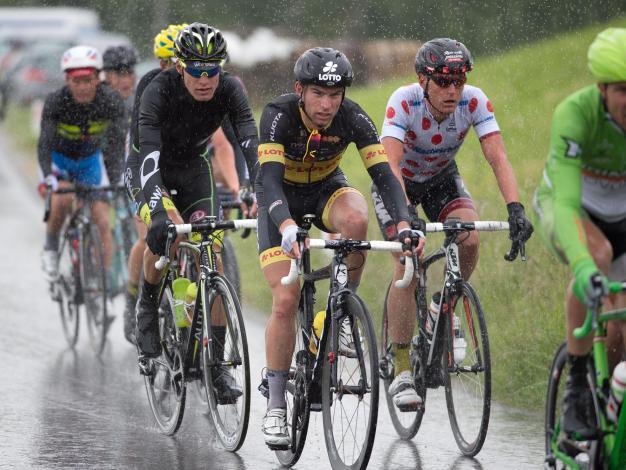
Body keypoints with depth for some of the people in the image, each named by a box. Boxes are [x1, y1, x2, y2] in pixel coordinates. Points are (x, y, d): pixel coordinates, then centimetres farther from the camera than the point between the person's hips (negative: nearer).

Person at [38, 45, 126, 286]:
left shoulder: (111, 101, -26)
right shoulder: (56, 102, -29)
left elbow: (116, 143, -29)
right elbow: (45, 144, -34)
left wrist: (116, 180, -43)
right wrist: (48, 176, -51)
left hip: (90, 160, 2)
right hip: (59, 159, -2)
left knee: (102, 221, -9)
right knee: (62, 199, -30)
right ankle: (51, 246, -4)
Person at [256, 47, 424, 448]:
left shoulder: (352, 118, -24)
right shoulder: (279, 115, -31)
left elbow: (383, 174, -29)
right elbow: (269, 179, -42)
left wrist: (404, 225, -46)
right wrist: (288, 228, -60)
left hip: (326, 189, 2)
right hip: (282, 197, -2)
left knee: (356, 219, -36)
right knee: (286, 300, -16)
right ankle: (276, 408, -5)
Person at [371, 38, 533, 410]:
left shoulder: (474, 102, -25)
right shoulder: (404, 102, -33)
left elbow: (498, 157, -31)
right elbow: (391, 165, -42)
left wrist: (515, 208, -47)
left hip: (441, 179, 3)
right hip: (398, 183, -3)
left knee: (470, 241, -25)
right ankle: (401, 371, -15)